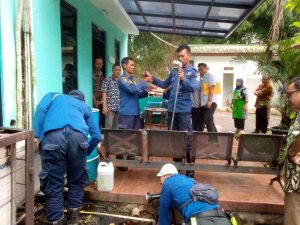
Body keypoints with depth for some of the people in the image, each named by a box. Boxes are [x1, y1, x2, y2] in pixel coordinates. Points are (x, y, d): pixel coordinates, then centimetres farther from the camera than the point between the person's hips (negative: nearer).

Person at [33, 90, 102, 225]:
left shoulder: (54, 96, 37)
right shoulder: (84, 106, 38)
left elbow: (41, 109, 12)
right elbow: (97, 136, 34)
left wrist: (36, 136, 6)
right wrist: (86, 153, 50)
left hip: (53, 136, -1)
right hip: (78, 136, 1)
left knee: (53, 186, 9)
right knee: (77, 181, 22)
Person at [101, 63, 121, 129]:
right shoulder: (107, 80, 1)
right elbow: (104, 93, -3)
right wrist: (104, 106, -11)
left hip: (119, 108, 4)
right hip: (110, 107, -4)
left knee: (117, 127, 9)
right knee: (108, 126, -6)